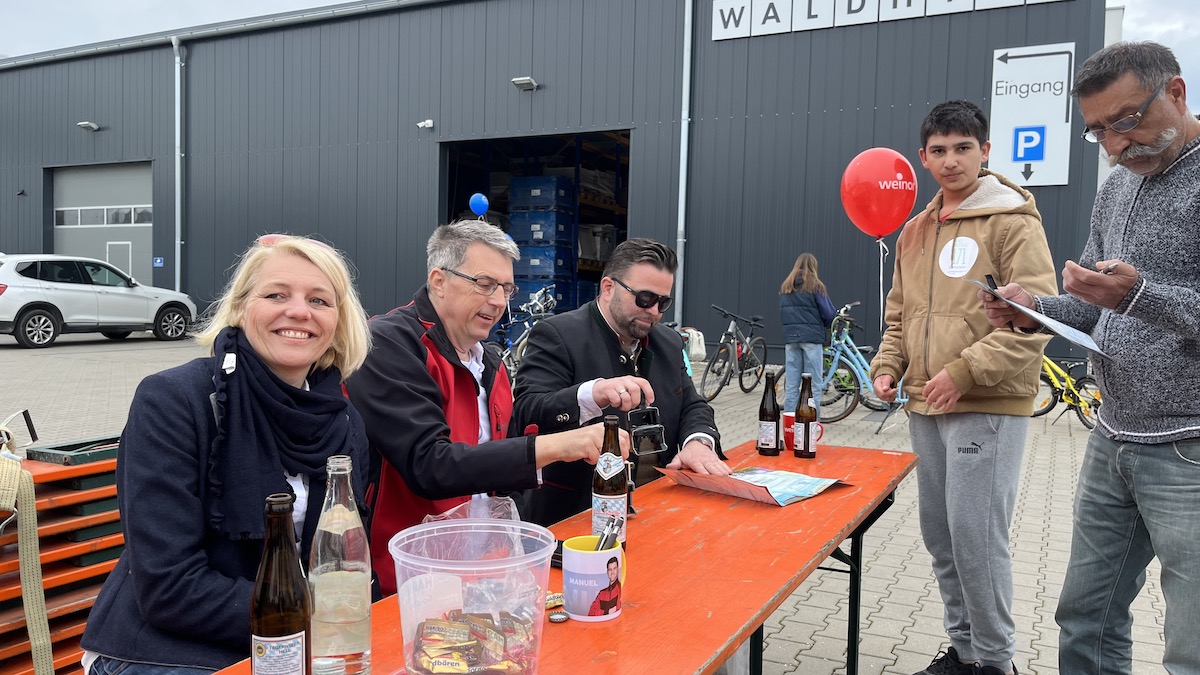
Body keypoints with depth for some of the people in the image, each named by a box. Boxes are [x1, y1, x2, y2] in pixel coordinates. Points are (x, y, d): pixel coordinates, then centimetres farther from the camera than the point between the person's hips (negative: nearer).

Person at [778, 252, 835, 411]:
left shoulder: (785, 286, 10)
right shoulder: (815, 285, -5)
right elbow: (828, 314, -4)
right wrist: (824, 326, 14)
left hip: (790, 336, 5)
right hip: (812, 337, -4)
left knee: (791, 384, 7)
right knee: (813, 383, 0)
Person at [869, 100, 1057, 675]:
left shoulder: (1013, 222, -5)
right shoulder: (915, 232, 14)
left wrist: (965, 372, -18)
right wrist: (887, 366, 6)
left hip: (988, 407, -7)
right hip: (926, 409, 7)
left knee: (976, 535, -6)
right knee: (939, 534, 12)